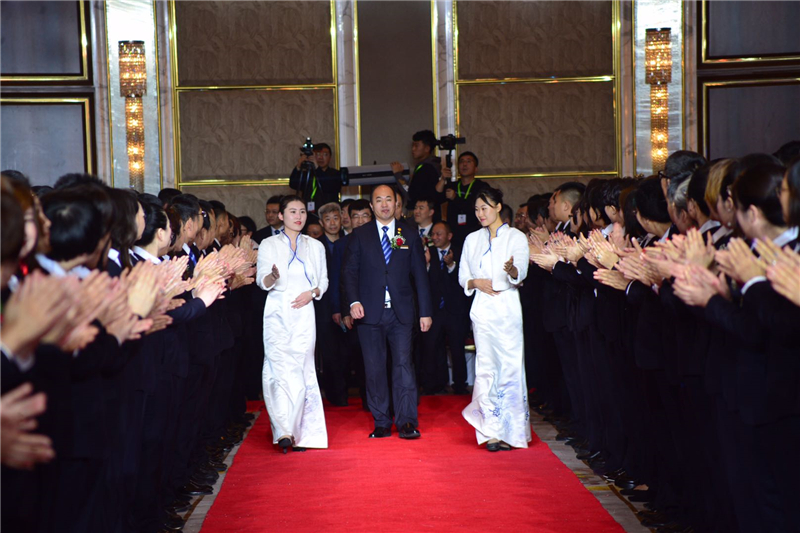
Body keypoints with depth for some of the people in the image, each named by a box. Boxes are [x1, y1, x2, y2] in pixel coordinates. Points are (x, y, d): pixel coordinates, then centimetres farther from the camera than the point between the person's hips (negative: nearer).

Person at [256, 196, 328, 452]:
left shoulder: (315, 246, 15)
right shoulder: (269, 245, 8)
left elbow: (323, 281, 15)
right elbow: (262, 281, -1)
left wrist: (312, 292, -6)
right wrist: (274, 275, -23)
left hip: (304, 313, 2)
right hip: (278, 312, -2)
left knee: (302, 370, -2)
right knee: (281, 369, -13)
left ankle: (300, 433, 4)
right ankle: (284, 430, -14)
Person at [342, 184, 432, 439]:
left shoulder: (410, 234, 9)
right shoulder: (359, 235, 8)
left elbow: (420, 274, 8)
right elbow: (349, 271, 3)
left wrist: (425, 311, 4)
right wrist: (353, 301, -13)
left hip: (401, 312, 0)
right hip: (370, 312, 1)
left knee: (403, 364, -8)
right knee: (374, 368, 4)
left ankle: (407, 422, -4)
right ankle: (381, 423, 11)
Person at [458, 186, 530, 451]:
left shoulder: (516, 237, 2)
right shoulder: (472, 240, 14)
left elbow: (520, 274, -11)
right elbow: (463, 277, 14)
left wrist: (512, 270, -33)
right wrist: (476, 282, -7)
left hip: (507, 307, -2)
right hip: (482, 309, 2)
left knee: (510, 367, -3)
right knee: (485, 368, -6)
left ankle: (511, 431, 7)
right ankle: (492, 431, -5)